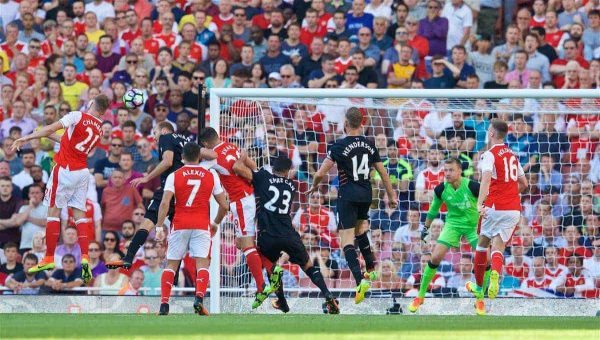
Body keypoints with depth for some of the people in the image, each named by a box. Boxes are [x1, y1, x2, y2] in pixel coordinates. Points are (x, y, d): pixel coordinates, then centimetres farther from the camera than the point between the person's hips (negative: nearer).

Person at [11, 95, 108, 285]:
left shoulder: (78, 116, -10)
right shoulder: (99, 128, 9)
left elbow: (52, 128, -20)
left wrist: (26, 138, -20)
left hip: (65, 169, -6)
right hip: (83, 172, 6)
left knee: (53, 210, 1)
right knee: (80, 213, 7)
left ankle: (49, 258, 2)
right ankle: (85, 257, -7)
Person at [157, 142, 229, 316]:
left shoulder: (174, 176, 3)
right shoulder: (211, 176, 7)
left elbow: (165, 203, -9)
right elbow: (224, 206, 11)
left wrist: (159, 226, -9)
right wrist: (216, 223, 27)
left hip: (180, 225, 0)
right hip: (202, 225, 0)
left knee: (171, 264, 8)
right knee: (202, 263, -4)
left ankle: (164, 304, -1)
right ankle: (199, 299, -26)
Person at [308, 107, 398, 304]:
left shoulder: (339, 146, -12)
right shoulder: (370, 145, 3)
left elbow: (320, 174, -11)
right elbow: (383, 173, 11)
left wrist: (314, 186, 11)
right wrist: (391, 195, 23)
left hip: (348, 196, -5)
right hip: (366, 195, 5)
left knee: (347, 240, -5)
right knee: (360, 229, 30)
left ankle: (360, 280, -22)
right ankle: (371, 269, 31)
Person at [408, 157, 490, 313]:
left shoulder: (472, 187, -23)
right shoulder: (441, 189, -13)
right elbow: (433, 209, 6)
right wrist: (426, 228, 13)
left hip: (474, 224, -1)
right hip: (453, 223, 1)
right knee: (435, 257, -11)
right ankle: (420, 296, 4)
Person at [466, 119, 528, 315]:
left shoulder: (490, 155, -5)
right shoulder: (512, 155, 16)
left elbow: (486, 179, -22)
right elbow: (523, 183, 24)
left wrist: (480, 203, -33)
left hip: (494, 207, -5)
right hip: (514, 209, 5)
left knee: (482, 243, 15)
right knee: (498, 246, -1)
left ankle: (479, 288, 25)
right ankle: (495, 273, -35)